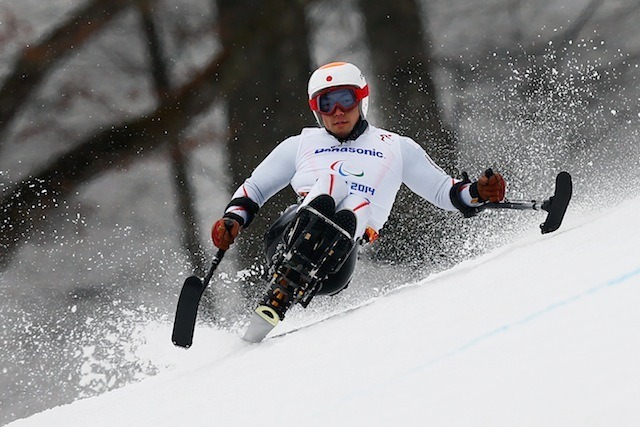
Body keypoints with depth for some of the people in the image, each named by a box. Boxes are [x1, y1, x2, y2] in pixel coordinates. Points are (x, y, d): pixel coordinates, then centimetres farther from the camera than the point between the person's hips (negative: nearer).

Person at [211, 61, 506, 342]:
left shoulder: (397, 148, 28)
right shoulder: (301, 145, 30)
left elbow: (445, 192, 27)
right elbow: (252, 189, 33)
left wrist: (478, 192, 6)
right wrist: (233, 219, 13)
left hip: (335, 262, 0)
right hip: (287, 243, 0)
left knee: (359, 206, -35)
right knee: (328, 183, -30)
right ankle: (280, 287, -44)